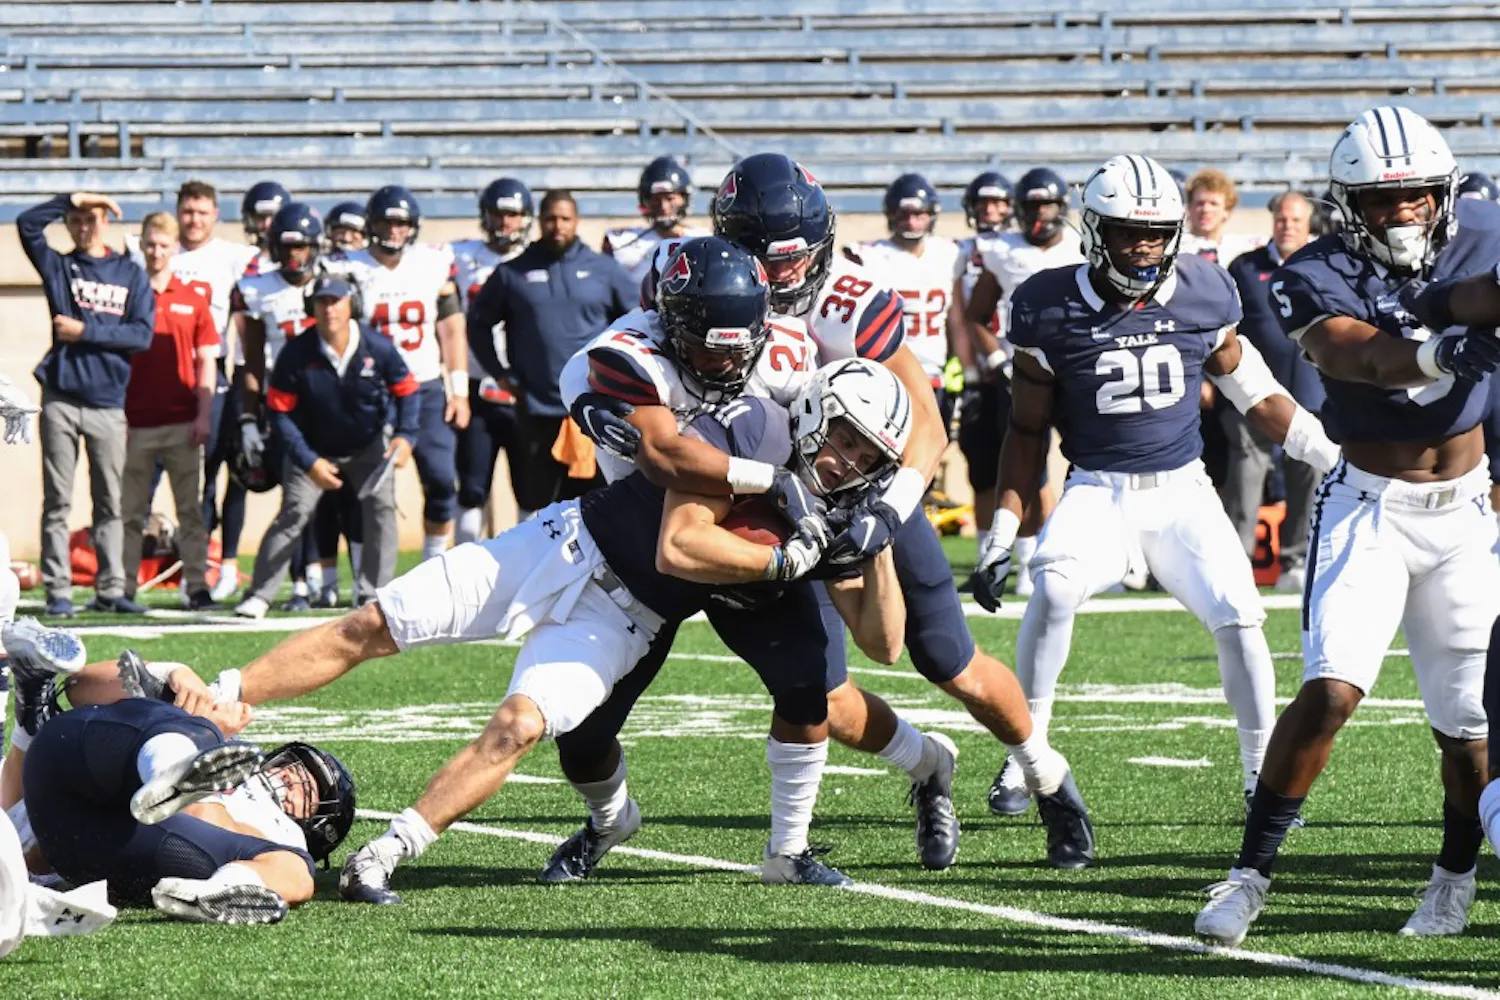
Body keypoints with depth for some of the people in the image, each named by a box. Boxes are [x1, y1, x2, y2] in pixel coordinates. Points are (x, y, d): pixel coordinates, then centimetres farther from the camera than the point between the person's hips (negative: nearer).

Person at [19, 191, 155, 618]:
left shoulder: (131, 274, 9)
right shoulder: (59, 266, 10)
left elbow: (141, 335, -2)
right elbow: (27, 224, -5)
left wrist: (85, 331, -7)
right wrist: (73, 198, -6)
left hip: (108, 403, 0)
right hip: (60, 401, 0)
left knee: (110, 502, 3)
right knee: (57, 502, -1)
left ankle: (111, 590, 7)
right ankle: (58, 591, -1)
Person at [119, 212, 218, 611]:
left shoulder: (193, 301, 8)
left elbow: (206, 361, 8)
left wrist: (204, 414, -2)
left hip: (182, 423, 1)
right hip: (135, 422, -1)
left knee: (190, 507, 1)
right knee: (130, 510, 3)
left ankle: (197, 585, 2)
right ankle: (124, 588, 7)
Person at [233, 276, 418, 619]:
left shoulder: (378, 349, -18)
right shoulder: (296, 354, -22)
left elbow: (406, 391, -5)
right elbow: (280, 412, -17)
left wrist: (405, 435, -21)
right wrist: (309, 462, -23)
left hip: (368, 447, 2)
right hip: (314, 450, -2)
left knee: (381, 505, -13)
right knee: (294, 513, -11)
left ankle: (374, 593, -4)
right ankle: (259, 595, -6)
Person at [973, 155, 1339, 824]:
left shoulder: (1202, 295, -1)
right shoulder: (1053, 310, -6)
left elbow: (1255, 394, 13)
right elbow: (1027, 432, 3)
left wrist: (1337, 460, 13)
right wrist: (1002, 536, 0)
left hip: (1182, 491, 2)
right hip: (1098, 490, -2)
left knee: (1239, 618, -14)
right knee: (1053, 592, -28)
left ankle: (1262, 777, 3)